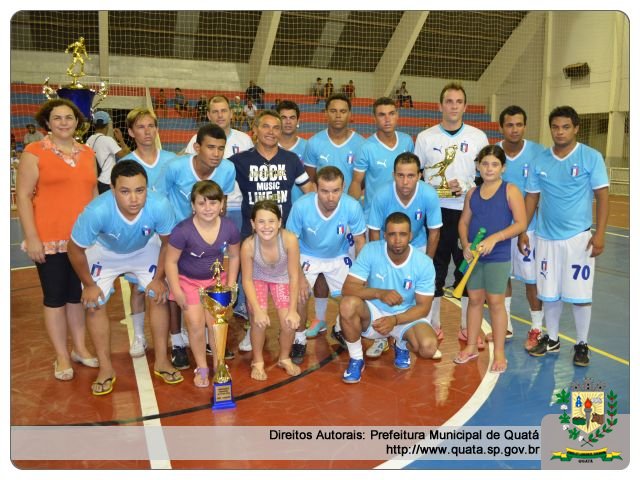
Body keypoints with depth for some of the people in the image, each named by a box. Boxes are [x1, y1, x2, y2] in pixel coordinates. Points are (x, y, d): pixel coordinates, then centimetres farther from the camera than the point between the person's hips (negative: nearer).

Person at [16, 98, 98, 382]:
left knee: (79, 295, 14)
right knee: (55, 298, 6)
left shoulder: (87, 153, 10)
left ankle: (80, 349, 28)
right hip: (50, 240, -4)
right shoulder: (34, 152, -3)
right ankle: (62, 357, 18)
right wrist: (31, 238, -12)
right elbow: (22, 196, -6)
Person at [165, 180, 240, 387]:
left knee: (216, 323, -6)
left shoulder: (229, 228, -18)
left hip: (217, 280, 2)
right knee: (196, 324, -9)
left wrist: (230, 284, -1)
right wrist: (176, 291, -15)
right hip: (188, 280, -2)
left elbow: (234, 256, 0)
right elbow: (171, 261, -16)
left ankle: (219, 364, 18)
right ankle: (201, 368, 14)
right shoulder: (183, 231, -28)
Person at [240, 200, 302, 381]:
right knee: (259, 321, -16)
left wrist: (293, 310, -21)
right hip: (258, 279, 0)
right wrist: (257, 310, -26)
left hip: (282, 279, 1)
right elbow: (247, 280, -19)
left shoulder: (289, 239, -35)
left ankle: (284, 359, 21)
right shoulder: (248, 245, -34)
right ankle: (257, 362, 13)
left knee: (289, 322, -10)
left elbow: (294, 276, -23)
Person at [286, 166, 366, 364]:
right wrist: (300, 277, -19)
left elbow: (360, 242, -12)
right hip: (307, 256, -1)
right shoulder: (301, 206, -32)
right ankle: (299, 339, 8)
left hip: (339, 257, 1)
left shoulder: (353, 207, -30)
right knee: (299, 295, -19)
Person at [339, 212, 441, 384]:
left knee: (429, 347, -28)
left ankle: (402, 346, 12)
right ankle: (356, 359, -8)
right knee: (348, 304, -33)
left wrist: (395, 320, -29)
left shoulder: (424, 263, -17)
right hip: (374, 312, 0)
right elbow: (347, 288, -22)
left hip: (406, 316, 1)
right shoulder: (370, 251, -18)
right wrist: (380, 293, -38)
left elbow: (423, 307, -12)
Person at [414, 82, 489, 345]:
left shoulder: (478, 137, 4)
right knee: (435, 268, 6)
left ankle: (467, 325, 21)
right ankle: (433, 323, 20)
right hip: (436, 211, 0)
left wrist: (466, 187, -12)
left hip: (468, 211, 1)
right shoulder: (425, 137, 4)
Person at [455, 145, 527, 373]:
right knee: (474, 299, 12)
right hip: (474, 255, 4)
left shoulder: (510, 191, -6)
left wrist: (494, 238, -20)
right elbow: (463, 222, 11)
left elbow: (521, 223, -11)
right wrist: (465, 245, -7)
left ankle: (499, 353, 15)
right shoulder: (472, 193, 7)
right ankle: (471, 346, 26)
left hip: (498, 257, -4)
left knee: (495, 302, 2)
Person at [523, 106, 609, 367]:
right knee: (549, 293, 11)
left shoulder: (591, 157, -4)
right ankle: (551, 339, 28)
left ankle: (582, 345, 20)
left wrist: (599, 233, -12)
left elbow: (602, 196, -5)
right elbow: (531, 197, 10)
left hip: (578, 237, -3)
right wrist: (522, 231, 7)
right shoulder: (540, 160, 4)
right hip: (546, 237, 3)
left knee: (579, 294, 3)